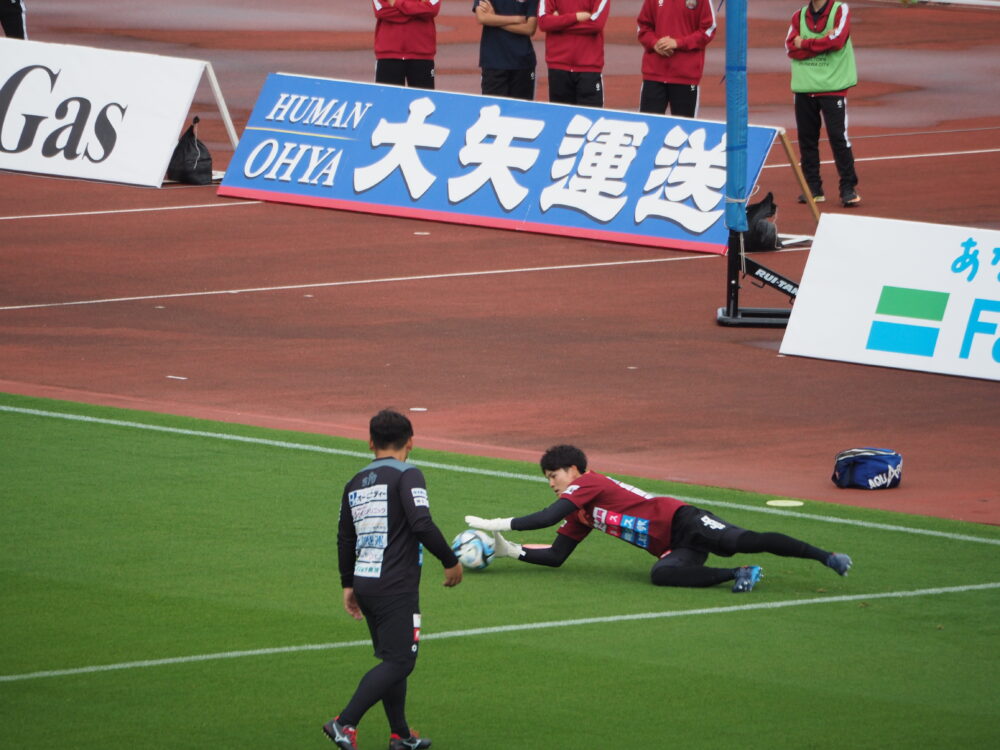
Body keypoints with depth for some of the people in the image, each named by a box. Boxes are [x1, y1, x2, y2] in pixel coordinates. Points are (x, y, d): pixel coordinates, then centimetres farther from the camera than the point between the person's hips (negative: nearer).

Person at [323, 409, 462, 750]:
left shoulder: (355, 483, 13)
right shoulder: (406, 475, -9)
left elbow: (344, 539, 18)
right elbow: (422, 524, -20)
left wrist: (348, 585, 27)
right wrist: (451, 561, -8)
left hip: (365, 583, 8)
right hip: (397, 587, -8)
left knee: (392, 659, 17)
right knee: (398, 662, -8)